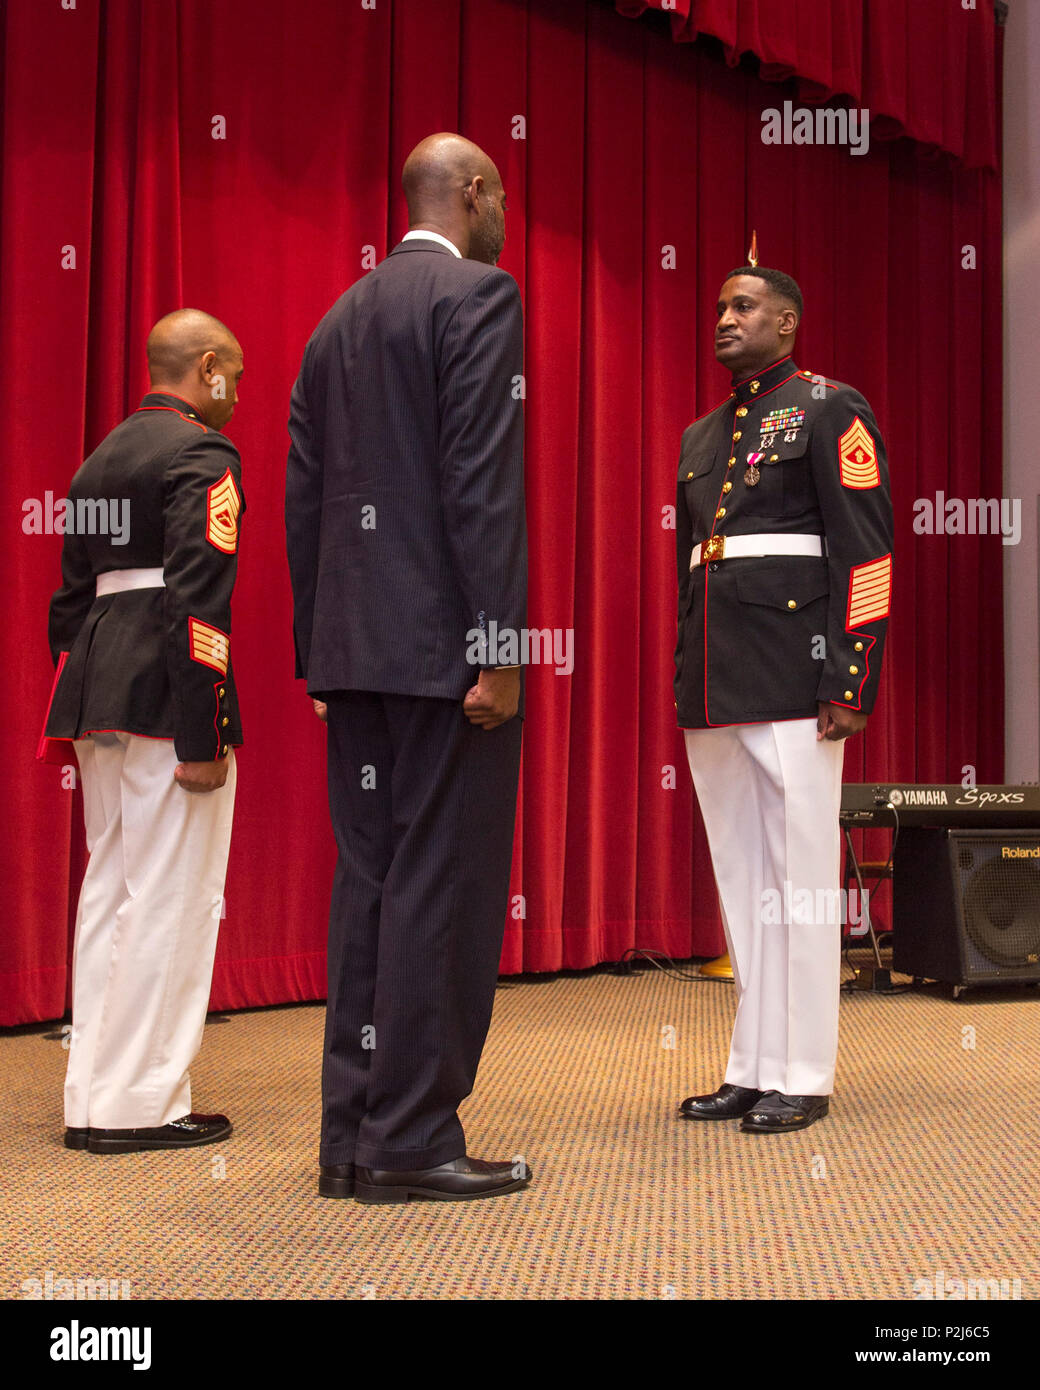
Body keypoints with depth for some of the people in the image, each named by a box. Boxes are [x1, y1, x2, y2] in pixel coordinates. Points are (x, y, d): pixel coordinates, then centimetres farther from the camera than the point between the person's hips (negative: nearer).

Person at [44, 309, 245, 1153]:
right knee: (171, 896, -4)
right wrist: (200, 737, -19)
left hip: (99, 696, 9)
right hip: (165, 694, -9)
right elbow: (198, 600, -17)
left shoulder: (102, 460, 19)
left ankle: (93, 1098, 18)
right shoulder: (202, 456, -7)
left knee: (110, 889, 13)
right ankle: (141, 1106, 0)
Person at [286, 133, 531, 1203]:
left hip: (353, 644, 8)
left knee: (370, 877, 10)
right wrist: (498, 648, -17)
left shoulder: (337, 321, 18)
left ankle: (352, 1135, 15)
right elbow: (481, 480, -16)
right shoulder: (478, 294, -5)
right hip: (442, 640, -8)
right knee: (443, 883, -3)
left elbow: (303, 497, 16)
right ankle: (411, 1142, 2)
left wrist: (319, 650, 18)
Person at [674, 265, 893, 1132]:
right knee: (741, 882, 10)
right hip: (713, 691, 7)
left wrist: (850, 685, -15)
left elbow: (866, 554, -9)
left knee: (798, 876, -2)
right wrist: (687, 684, 15)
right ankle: (754, 1069, 18)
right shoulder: (701, 435, 19)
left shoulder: (831, 411, -1)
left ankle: (804, 1077, 5)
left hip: (789, 679, -7)